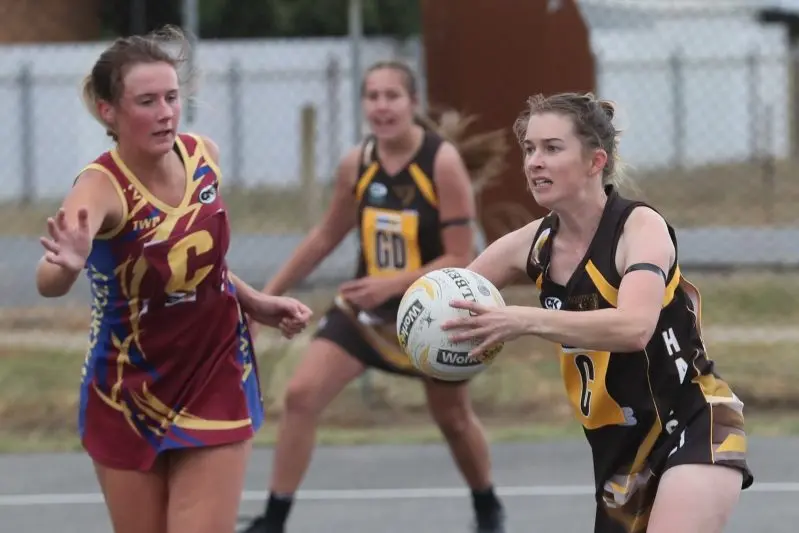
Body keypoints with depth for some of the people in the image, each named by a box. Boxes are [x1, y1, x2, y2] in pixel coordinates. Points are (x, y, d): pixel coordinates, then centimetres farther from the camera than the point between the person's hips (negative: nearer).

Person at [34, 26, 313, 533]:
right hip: (128, 396, -3)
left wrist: (255, 303, 4)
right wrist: (67, 266, -67)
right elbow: (49, 282, -46)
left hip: (217, 383, 3)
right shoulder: (101, 187, -24)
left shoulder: (204, 155, -8)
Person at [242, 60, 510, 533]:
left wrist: (394, 284, -32)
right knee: (301, 395, -13)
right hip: (366, 308, 3)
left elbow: (461, 259, -21)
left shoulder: (443, 162, -21)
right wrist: (271, 293, 10)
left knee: (454, 420, 16)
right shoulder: (357, 164, -7)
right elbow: (327, 235, 9)